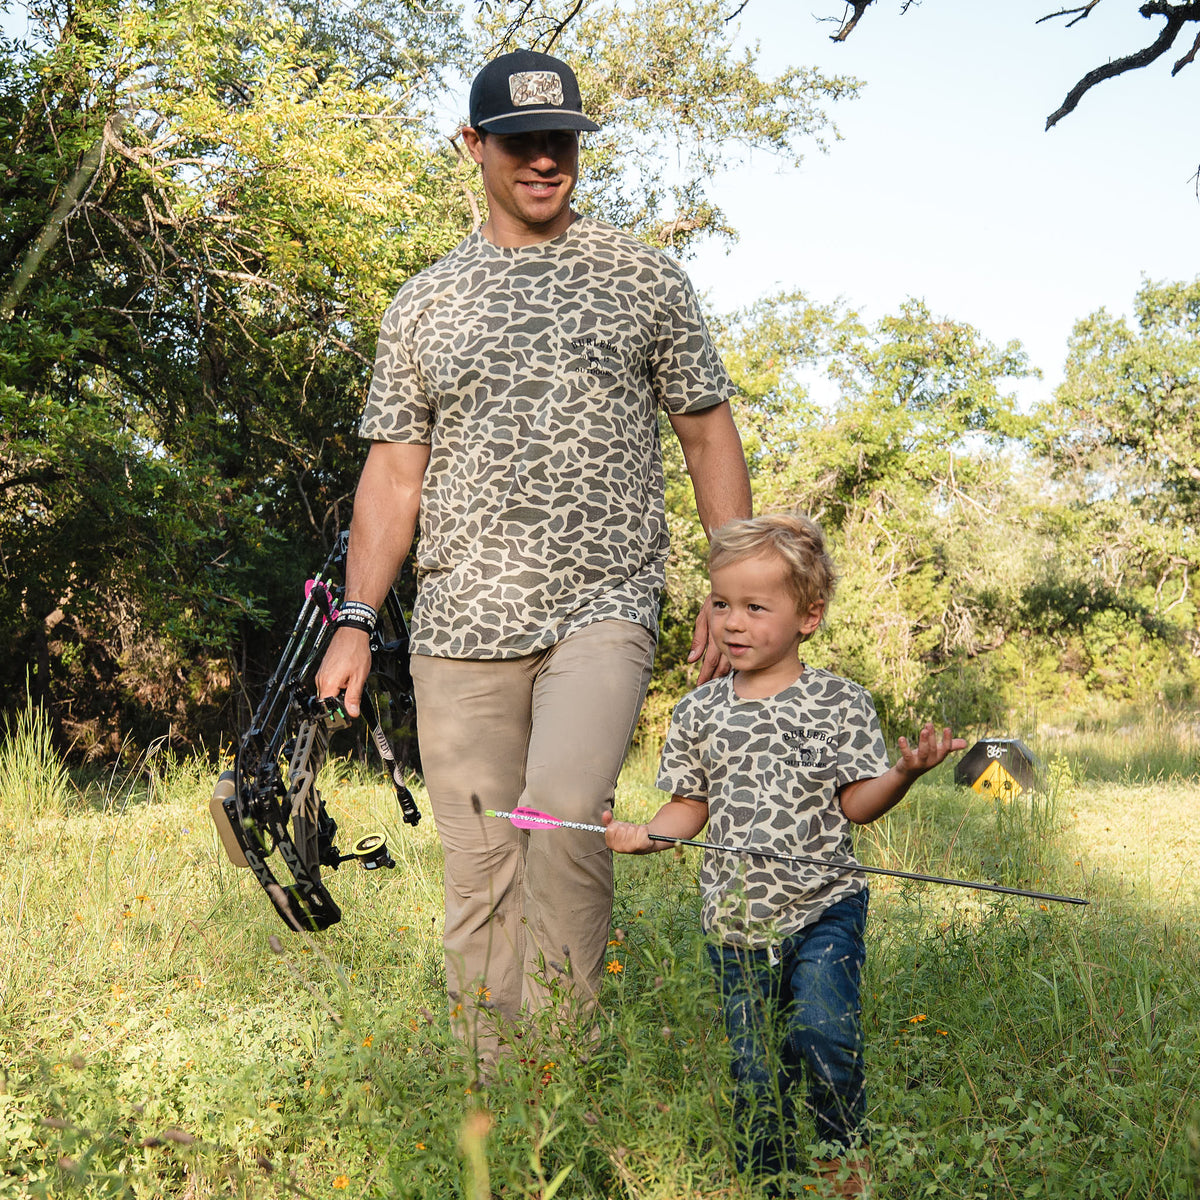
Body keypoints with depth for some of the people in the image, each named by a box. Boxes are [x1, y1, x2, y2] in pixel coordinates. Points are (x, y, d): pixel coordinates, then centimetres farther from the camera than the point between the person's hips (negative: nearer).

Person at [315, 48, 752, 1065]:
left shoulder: (644, 278, 10)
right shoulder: (426, 303, 14)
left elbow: (710, 436, 11)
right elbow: (394, 471, 13)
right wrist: (356, 620, 4)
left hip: (603, 608, -2)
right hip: (461, 625, 3)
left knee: (564, 812, -24)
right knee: (480, 872, 2)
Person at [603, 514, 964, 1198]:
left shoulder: (839, 703, -3)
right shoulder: (700, 712, 5)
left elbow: (855, 803, -5)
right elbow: (691, 806, 11)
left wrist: (905, 772, -23)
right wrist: (642, 835, -7)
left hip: (823, 908, -3)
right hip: (739, 918, 3)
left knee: (820, 1031, -22)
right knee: (754, 1067, 6)